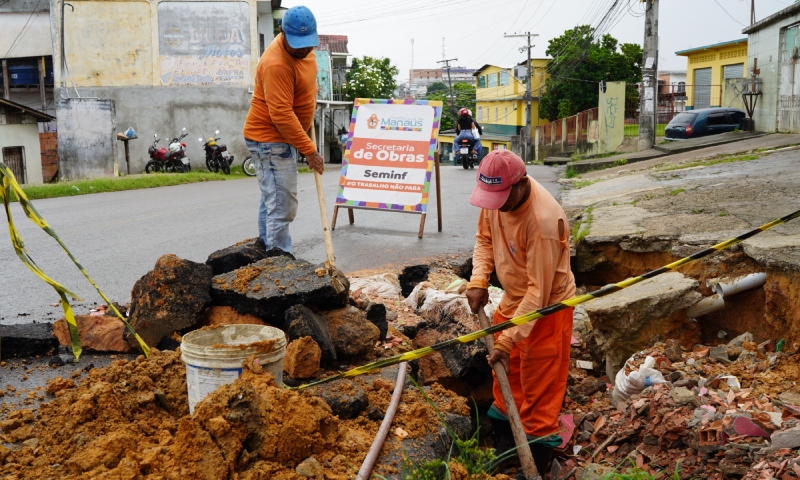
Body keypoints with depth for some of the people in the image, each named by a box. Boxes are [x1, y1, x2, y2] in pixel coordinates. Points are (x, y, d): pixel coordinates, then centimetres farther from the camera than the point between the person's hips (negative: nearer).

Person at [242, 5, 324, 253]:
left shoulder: (302, 48, 1)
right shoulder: (276, 63, -28)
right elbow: (281, 115, -30)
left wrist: (310, 104, 17)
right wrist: (309, 150, -28)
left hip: (286, 135, 10)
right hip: (270, 138, -10)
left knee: (271, 199, 18)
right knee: (282, 206, -11)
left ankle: (266, 251, 30)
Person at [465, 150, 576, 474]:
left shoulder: (543, 220, -36)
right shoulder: (497, 195, -14)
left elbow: (539, 291, -32)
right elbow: (484, 238, 5)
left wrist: (508, 339, -31)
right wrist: (478, 280, -10)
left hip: (547, 306, -7)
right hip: (513, 298, 8)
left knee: (539, 386, 3)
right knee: (505, 367, 22)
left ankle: (537, 453, 20)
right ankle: (503, 426, 43)